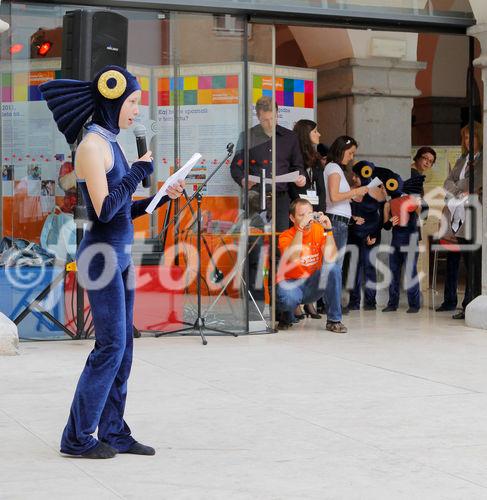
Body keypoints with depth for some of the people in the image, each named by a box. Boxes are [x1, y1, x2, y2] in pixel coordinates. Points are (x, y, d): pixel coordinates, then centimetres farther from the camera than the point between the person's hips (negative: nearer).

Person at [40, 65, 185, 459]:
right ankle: (78, 437, 5)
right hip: (102, 256, -9)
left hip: (119, 255, 9)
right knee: (111, 345, -5)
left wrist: (162, 198, 8)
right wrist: (139, 171, -13)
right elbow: (105, 210, -21)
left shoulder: (110, 143, 14)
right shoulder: (92, 145, -14)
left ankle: (113, 432, 18)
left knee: (123, 345, 10)